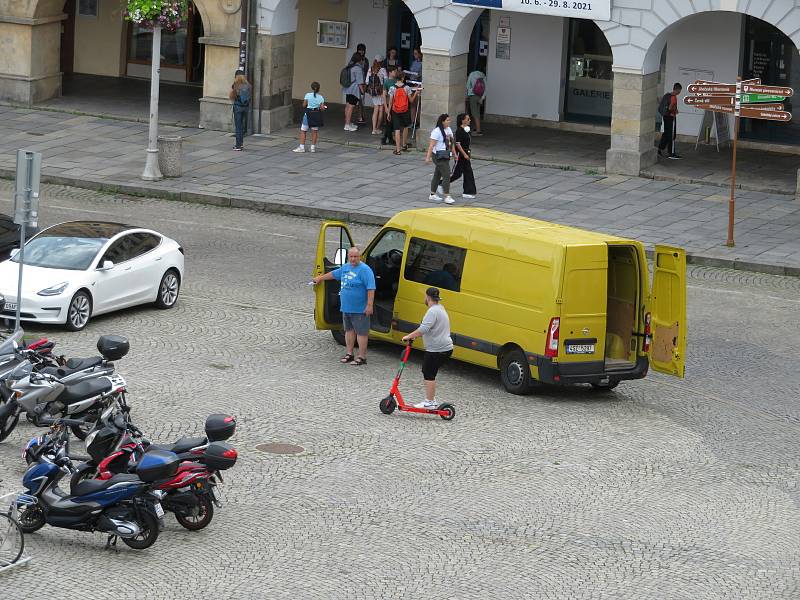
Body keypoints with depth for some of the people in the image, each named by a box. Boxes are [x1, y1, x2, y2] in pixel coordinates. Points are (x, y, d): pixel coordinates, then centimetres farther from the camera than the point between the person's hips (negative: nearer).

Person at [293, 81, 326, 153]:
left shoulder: (308, 95, -7)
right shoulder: (321, 97, -2)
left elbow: (304, 105, -6)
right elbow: (322, 108, -6)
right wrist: (323, 108, 16)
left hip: (308, 113, -2)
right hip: (317, 114, 2)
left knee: (303, 131, 5)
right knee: (314, 131, 12)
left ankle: (302, 147, 1)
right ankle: (313, 147, 13)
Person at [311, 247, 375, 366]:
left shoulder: (365, 270, -15)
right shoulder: (345, 268, 11)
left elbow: (371, 289, -19)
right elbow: (333, 274, 29)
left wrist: (369, 305, -23)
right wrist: (319, 279, 39)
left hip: (360, 309, -8)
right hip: (346, 307, 8)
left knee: (361, 332, -3)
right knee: (349, 330, 16)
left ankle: (362, 357, 1)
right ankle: (349, 354, 26)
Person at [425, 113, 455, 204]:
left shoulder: (449, 129, 10)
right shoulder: (437, 131, -16)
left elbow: (451, 142, 19)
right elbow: (432, 145, -18)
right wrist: (428, 157, -20)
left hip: (446, 155, 9)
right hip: (439, 156, -9)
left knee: (438, 175, 16)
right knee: (446, 175, -12)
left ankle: (432, 194, 25)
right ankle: (447, 196, -12)